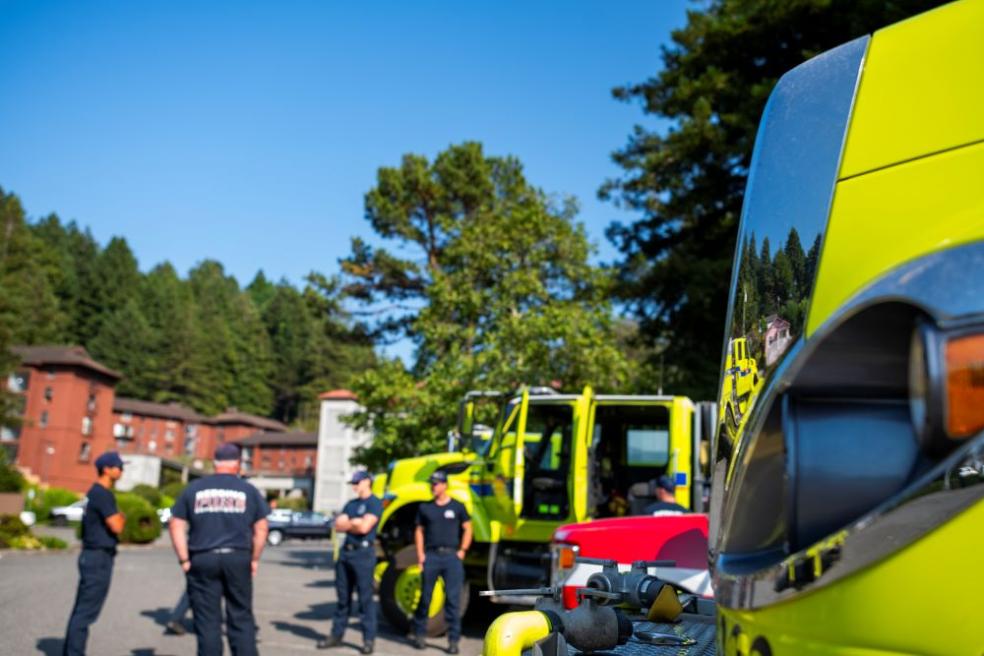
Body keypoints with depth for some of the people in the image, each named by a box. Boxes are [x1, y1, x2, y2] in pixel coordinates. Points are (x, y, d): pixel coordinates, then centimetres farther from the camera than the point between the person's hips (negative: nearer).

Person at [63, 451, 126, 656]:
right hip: (99, 557, -10)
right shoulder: (103, 494, -16)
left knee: (82, 609, 14)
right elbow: (116, 527, -20)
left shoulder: (94, 492, 14)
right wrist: (121, 518, -2)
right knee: (87, 610, -7)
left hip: (92, 555, 10)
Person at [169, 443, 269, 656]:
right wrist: (254, 559, 10)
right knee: (241, 618, 7)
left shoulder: (194, 488, 7)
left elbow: (176, 525, 3)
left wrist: (184, 560, 5)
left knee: (207, 621, 6)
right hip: (238, 559, 0)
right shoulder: (249, 491, 4)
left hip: (202, 560, 0)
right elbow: (261, 529, 3)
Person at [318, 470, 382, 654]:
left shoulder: (374, 503, -5)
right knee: (343, 596, 13)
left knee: (365, 598, -4)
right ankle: (336, 635, 21)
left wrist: (348, 523, 0)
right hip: (346, 551, 7)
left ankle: (368, 639, 2)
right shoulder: (350, 504, 18)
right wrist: (355, 523, -6)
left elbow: (364, 527, -16)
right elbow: (338, 525, 9)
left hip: (363, 553, -7)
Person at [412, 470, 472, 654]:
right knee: (425, 596, 6)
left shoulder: (457, 507, 5)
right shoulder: (425, 508, 9)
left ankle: (453, 640, 3)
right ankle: (419, 634, 21)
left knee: (453, 598, -3)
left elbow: (467, 530, 8)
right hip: (431, 556, 1)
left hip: (451, 556, -1)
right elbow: (419, 531, 11)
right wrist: (420, 554, 1)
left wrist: (462, 551, -1)